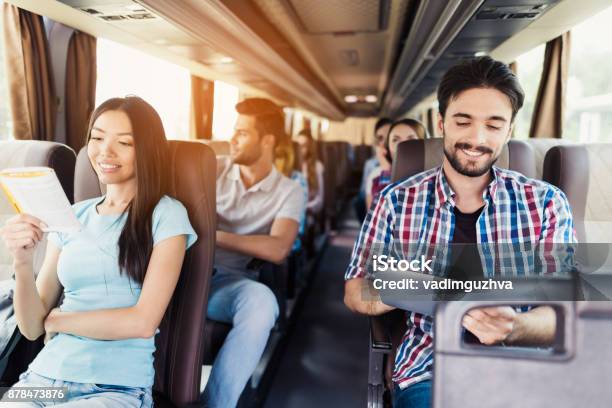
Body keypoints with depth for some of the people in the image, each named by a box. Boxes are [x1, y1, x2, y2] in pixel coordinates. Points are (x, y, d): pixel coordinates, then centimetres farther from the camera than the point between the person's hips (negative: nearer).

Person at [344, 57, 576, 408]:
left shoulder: (547, 202, 2)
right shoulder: (397, 201, 1)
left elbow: (563, 313, -3)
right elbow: (355, 292, 4)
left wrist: (515, 327, -26)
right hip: (430, 371, -2)